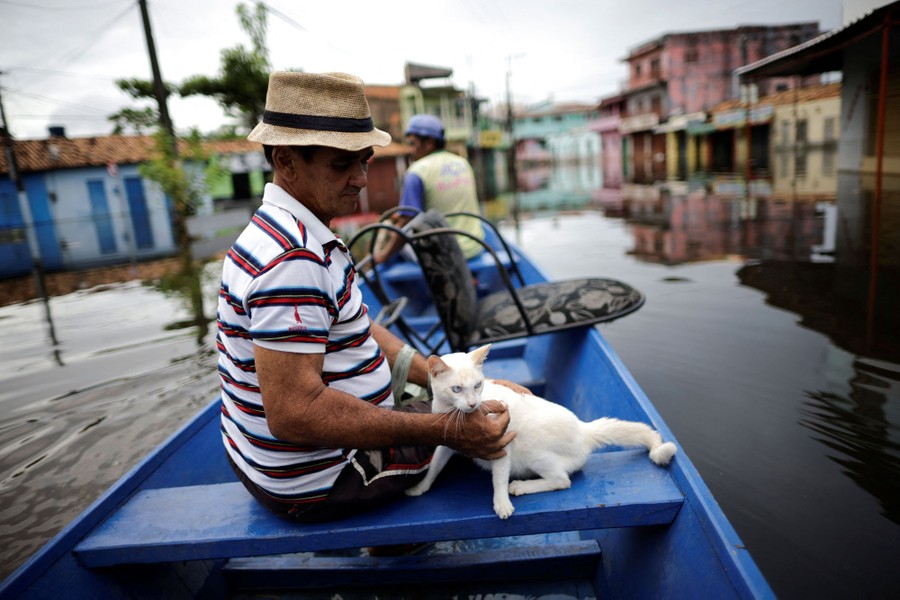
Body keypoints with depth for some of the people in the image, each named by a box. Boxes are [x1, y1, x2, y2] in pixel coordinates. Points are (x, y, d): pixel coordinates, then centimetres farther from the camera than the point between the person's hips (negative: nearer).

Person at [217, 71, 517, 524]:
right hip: (313, 485, -10)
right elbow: (295, 413, -34)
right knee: (489, 430, 2)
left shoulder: (291, 233, 5)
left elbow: (361, 333, 7)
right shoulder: (293, 258, -29)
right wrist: (447, 430, -32)